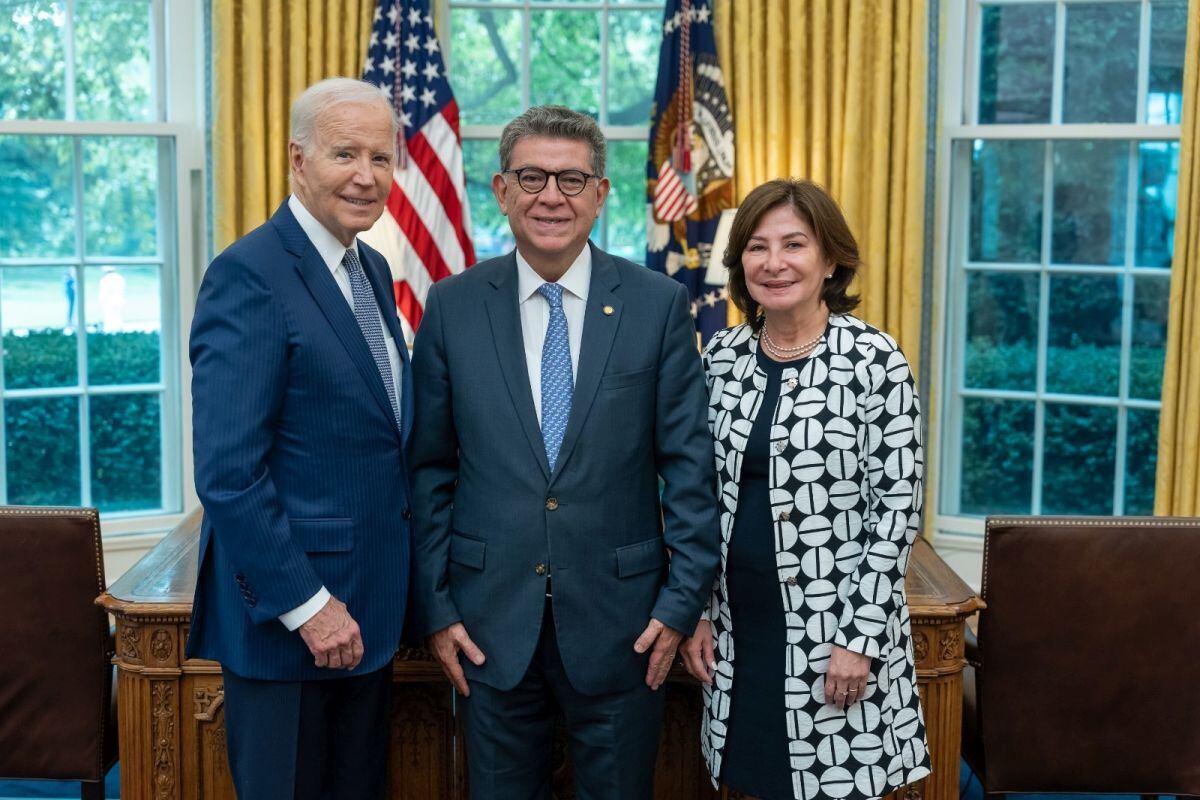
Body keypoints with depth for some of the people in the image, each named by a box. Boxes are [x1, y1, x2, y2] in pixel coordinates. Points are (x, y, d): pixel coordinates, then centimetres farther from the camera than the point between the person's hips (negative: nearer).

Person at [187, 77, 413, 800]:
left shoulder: (373, 270, 10)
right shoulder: (250, 275, -16)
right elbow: (228, 472, -21)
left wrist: (394, 586, 10)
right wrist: (306, 604, -19)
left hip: (368, 610, 8)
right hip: (285, 614, -8)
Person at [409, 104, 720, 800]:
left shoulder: (659, 305, -3)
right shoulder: (453, 306, 0)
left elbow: (690, 464, -2)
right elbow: (431, 468, 3)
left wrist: (684, 600, -5)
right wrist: (436, 606, 0)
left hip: (620, 621, -1)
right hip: (492, 618, 1)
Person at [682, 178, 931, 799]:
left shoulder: (874, 359, -11)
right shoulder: (722, 357, 4)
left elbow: (896, 506, -11)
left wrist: (859, 636, -14)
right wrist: (696, 609, 6)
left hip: (836, 628, -4)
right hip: (738, 625, 5)